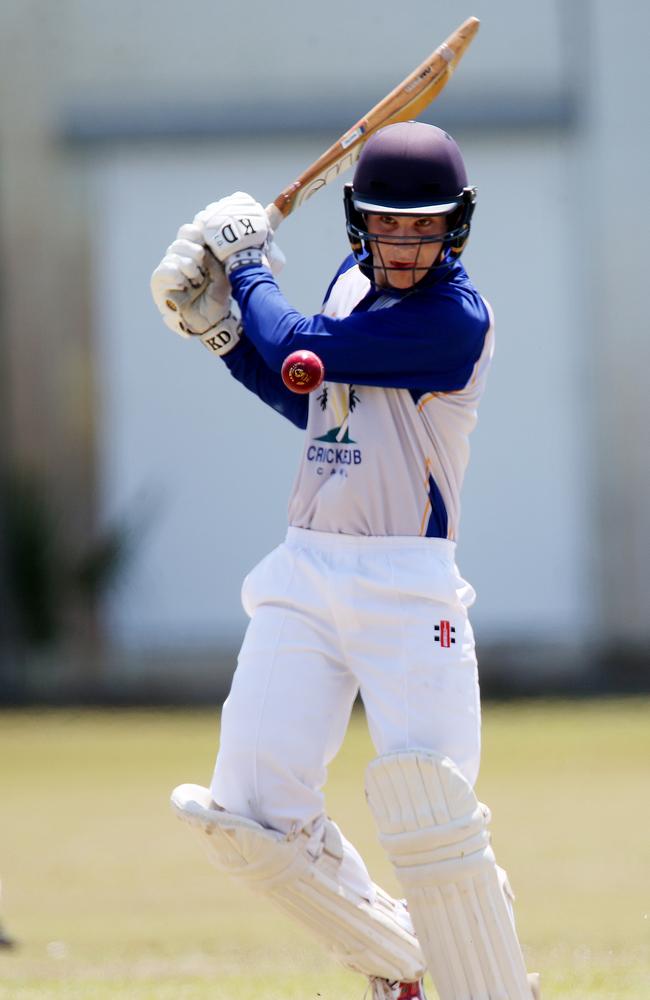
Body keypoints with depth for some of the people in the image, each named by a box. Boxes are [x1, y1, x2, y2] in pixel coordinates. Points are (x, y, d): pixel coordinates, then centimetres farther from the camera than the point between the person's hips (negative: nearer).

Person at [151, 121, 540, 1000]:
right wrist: (221, 325, 15)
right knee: (250, 818, -3)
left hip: (405, 590, -7)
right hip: (306, 577, 7)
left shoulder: (455, 318, -14)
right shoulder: (353, 281, 14)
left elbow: (296, 347, -13)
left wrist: (248, 264, 5)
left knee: (429, 820, -18)